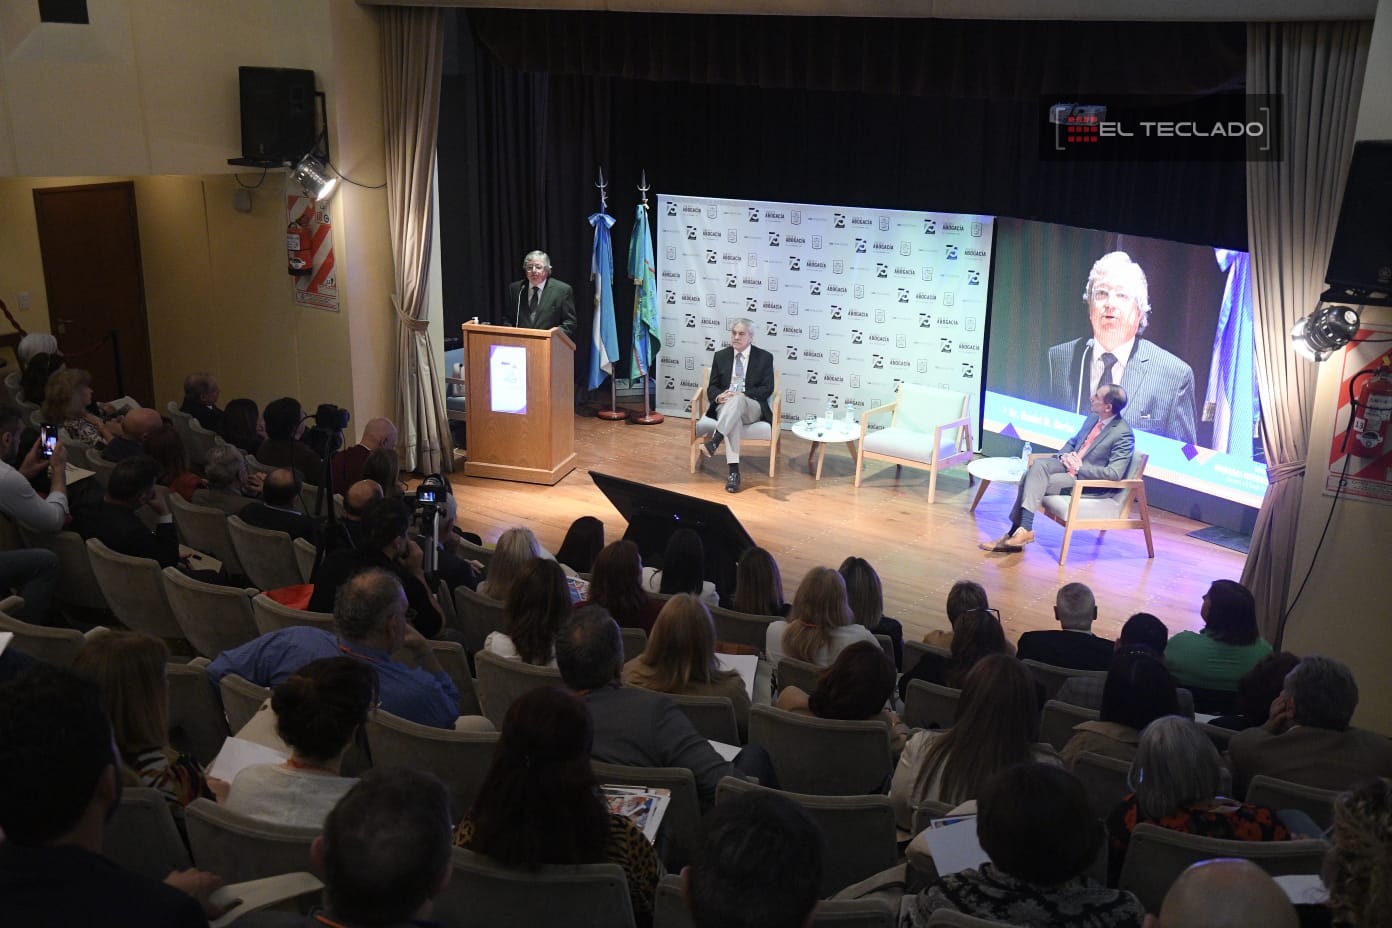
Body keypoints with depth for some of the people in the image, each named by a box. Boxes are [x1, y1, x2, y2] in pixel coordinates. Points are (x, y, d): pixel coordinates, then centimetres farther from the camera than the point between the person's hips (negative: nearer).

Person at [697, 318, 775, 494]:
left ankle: (714, 441, -52)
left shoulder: (764, 357, 7)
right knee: (733, 418, -37)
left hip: (752, 408, -1)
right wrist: (719, 396, -14)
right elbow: (712, 387, 12)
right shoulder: (721, 356, 14)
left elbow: (767, 388, -1)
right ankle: (733, 471, -46)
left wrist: (743, 394, -17)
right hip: (724, 406, 1)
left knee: (737, 400, -39)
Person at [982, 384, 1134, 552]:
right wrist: (1065, 455, 2)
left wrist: (1080, 467, -19)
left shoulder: (1123, 435, -15)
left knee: (1036, 482, -24)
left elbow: (1114, 473, -22)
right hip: (1069, 465, 7)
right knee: (1038, 465, -20)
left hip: (1087, 479, -7)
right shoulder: (1093, 418, 10)